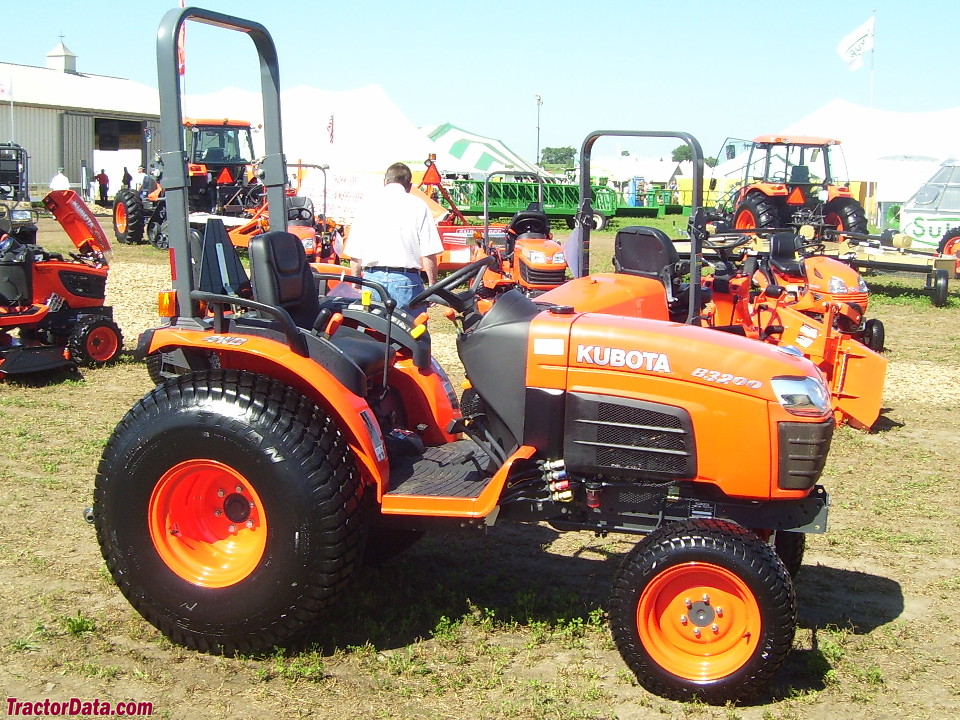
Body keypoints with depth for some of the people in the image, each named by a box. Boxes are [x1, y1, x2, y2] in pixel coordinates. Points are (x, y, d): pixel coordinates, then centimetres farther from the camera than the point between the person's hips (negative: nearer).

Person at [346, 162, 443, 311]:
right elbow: (429, 254, -7)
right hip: (405, 281, -3)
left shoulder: (369, 205, 7)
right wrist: (433, 286, 2)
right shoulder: (418, 206, -1)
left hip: (373, 278, 3)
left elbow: (354, 255, 7)